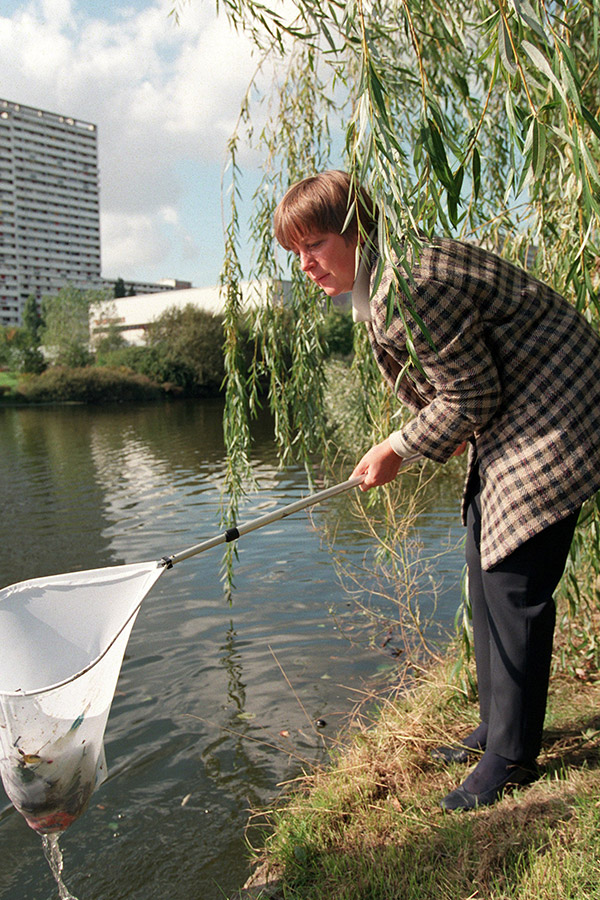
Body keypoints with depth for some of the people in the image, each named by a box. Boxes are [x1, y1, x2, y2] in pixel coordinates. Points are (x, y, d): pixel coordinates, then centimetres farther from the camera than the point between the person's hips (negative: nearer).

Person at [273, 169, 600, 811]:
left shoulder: (411, 291, -27)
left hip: (548, 423, -11)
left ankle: (511, 757, 10)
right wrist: (459, 431, 13)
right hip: (507, 415, 11)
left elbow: (471, 396, -22)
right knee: (485, 570, 14)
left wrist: (399, 449, -12)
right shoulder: (382, 283, 7)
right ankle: (498, 727, 29)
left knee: (514, 584, -8)